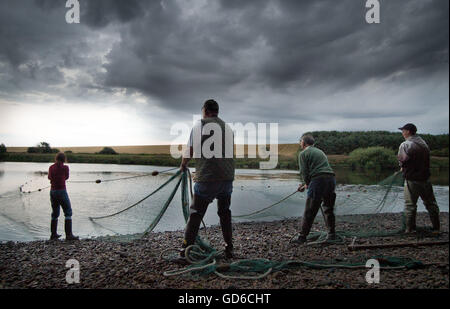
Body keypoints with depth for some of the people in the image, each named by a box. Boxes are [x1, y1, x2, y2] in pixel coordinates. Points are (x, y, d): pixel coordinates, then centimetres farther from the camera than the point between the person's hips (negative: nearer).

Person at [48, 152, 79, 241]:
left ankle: (53, 235, 22)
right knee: (68, 213, 0)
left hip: (53, 192, 6)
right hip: (62, 192, -6)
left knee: (55, 213, 17)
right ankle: (69, 235, -6)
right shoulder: (65, 167, -8)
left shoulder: (51, 168, 5)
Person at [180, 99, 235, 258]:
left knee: (195, 215, 8)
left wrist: (183, 165, 28)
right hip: (227, 177, 4)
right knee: (225, 213, 19)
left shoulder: (198, 126, 1)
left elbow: (189, 152, 6)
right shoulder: (228, 128, 13)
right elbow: (230, 154, 14)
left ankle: (185, 252, 10)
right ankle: (229, 249, 21)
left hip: (206, 179, -3)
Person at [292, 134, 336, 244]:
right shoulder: (320, 151, 29)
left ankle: (302, 237, 1)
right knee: (328, 208, 20)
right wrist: (305, 184, 30)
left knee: (310, 211, -2)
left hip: (318, 181, -7)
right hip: (331, 179, 7)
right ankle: (331, 234, 25)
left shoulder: (303, 154, 5)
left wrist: (307, 184, 14)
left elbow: (304, 172, -3)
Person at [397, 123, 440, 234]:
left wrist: (403, 167, 1)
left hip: (412, 180, -6)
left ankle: (410, 229, 10)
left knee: (410, 205, 5)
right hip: (425, 178, 6)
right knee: (431, 204, 16)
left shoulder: (405, 145, -13)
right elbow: (426, 160, 12)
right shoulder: (423, 143, 9)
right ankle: (436, 228, 24)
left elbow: (403, 161, -22)